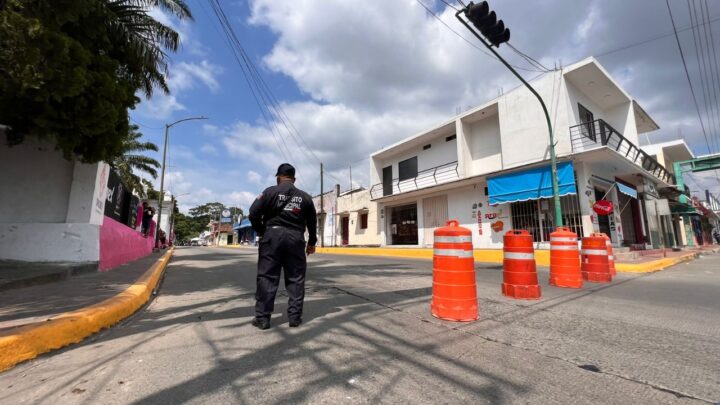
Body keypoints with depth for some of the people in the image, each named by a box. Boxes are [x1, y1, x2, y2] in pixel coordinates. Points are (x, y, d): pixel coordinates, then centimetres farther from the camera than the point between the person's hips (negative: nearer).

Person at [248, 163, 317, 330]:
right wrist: (312, 242, 25)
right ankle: (295, 317, 12)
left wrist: (260, 231, 10)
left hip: (272, 236, -2)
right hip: (295, 238, 2)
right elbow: (312, 222, 14)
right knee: (296, 279, 8)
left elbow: (253, 213, -5)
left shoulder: (270, 191, 2)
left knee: (267, 277, 5)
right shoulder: (305, 196, 12)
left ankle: (262, 318, 9)